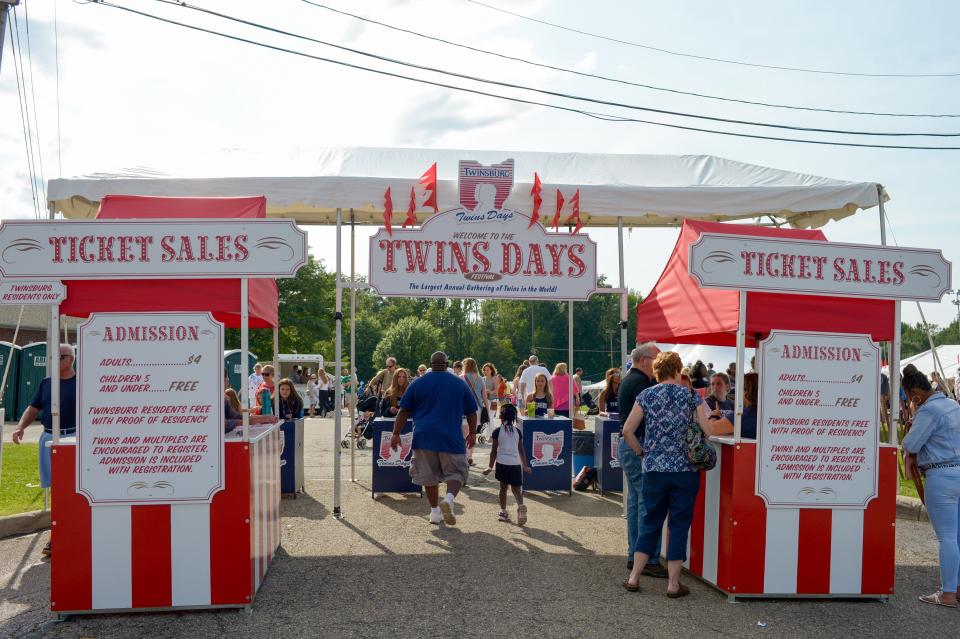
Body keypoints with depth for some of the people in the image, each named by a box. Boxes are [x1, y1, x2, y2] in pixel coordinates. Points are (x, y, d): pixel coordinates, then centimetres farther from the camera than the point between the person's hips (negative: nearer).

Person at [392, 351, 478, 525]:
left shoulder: (418, 383, 6)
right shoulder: (460, 384, 7)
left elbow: (404, 411, 4)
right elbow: (472, 412, 11)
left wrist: (396, 434, 9)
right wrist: (472, 433, 23)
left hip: (424, 437, 1)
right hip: (452, 438, -1)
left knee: (428, 476, 14)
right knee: (456, 472, 7)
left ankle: (435, 511, 17)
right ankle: (449, 498, -19)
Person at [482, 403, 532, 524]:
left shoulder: (497, 431, -1)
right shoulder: (518, 431, 6)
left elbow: (494, 451, -1)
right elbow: (521, 450, 9)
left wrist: (490, 466, 5)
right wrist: (525, 466, 17)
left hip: (502, 462, -1)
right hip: (516, 463, 1)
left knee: (503, 487, 14)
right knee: (516, 488, 7)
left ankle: (503, 512, 15)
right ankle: (520, 506, -20)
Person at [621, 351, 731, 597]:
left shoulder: (646, 396, 1)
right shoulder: (691, 396, -2)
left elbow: (627, 431, -3)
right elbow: (709, 431, -6)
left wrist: (641, 452, 10)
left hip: (654, 468, 2)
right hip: (685, 469, -2)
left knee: (650, 521, 13)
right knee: (679, 524, 6)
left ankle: (634, 577, 15)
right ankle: (673, 583, 10)